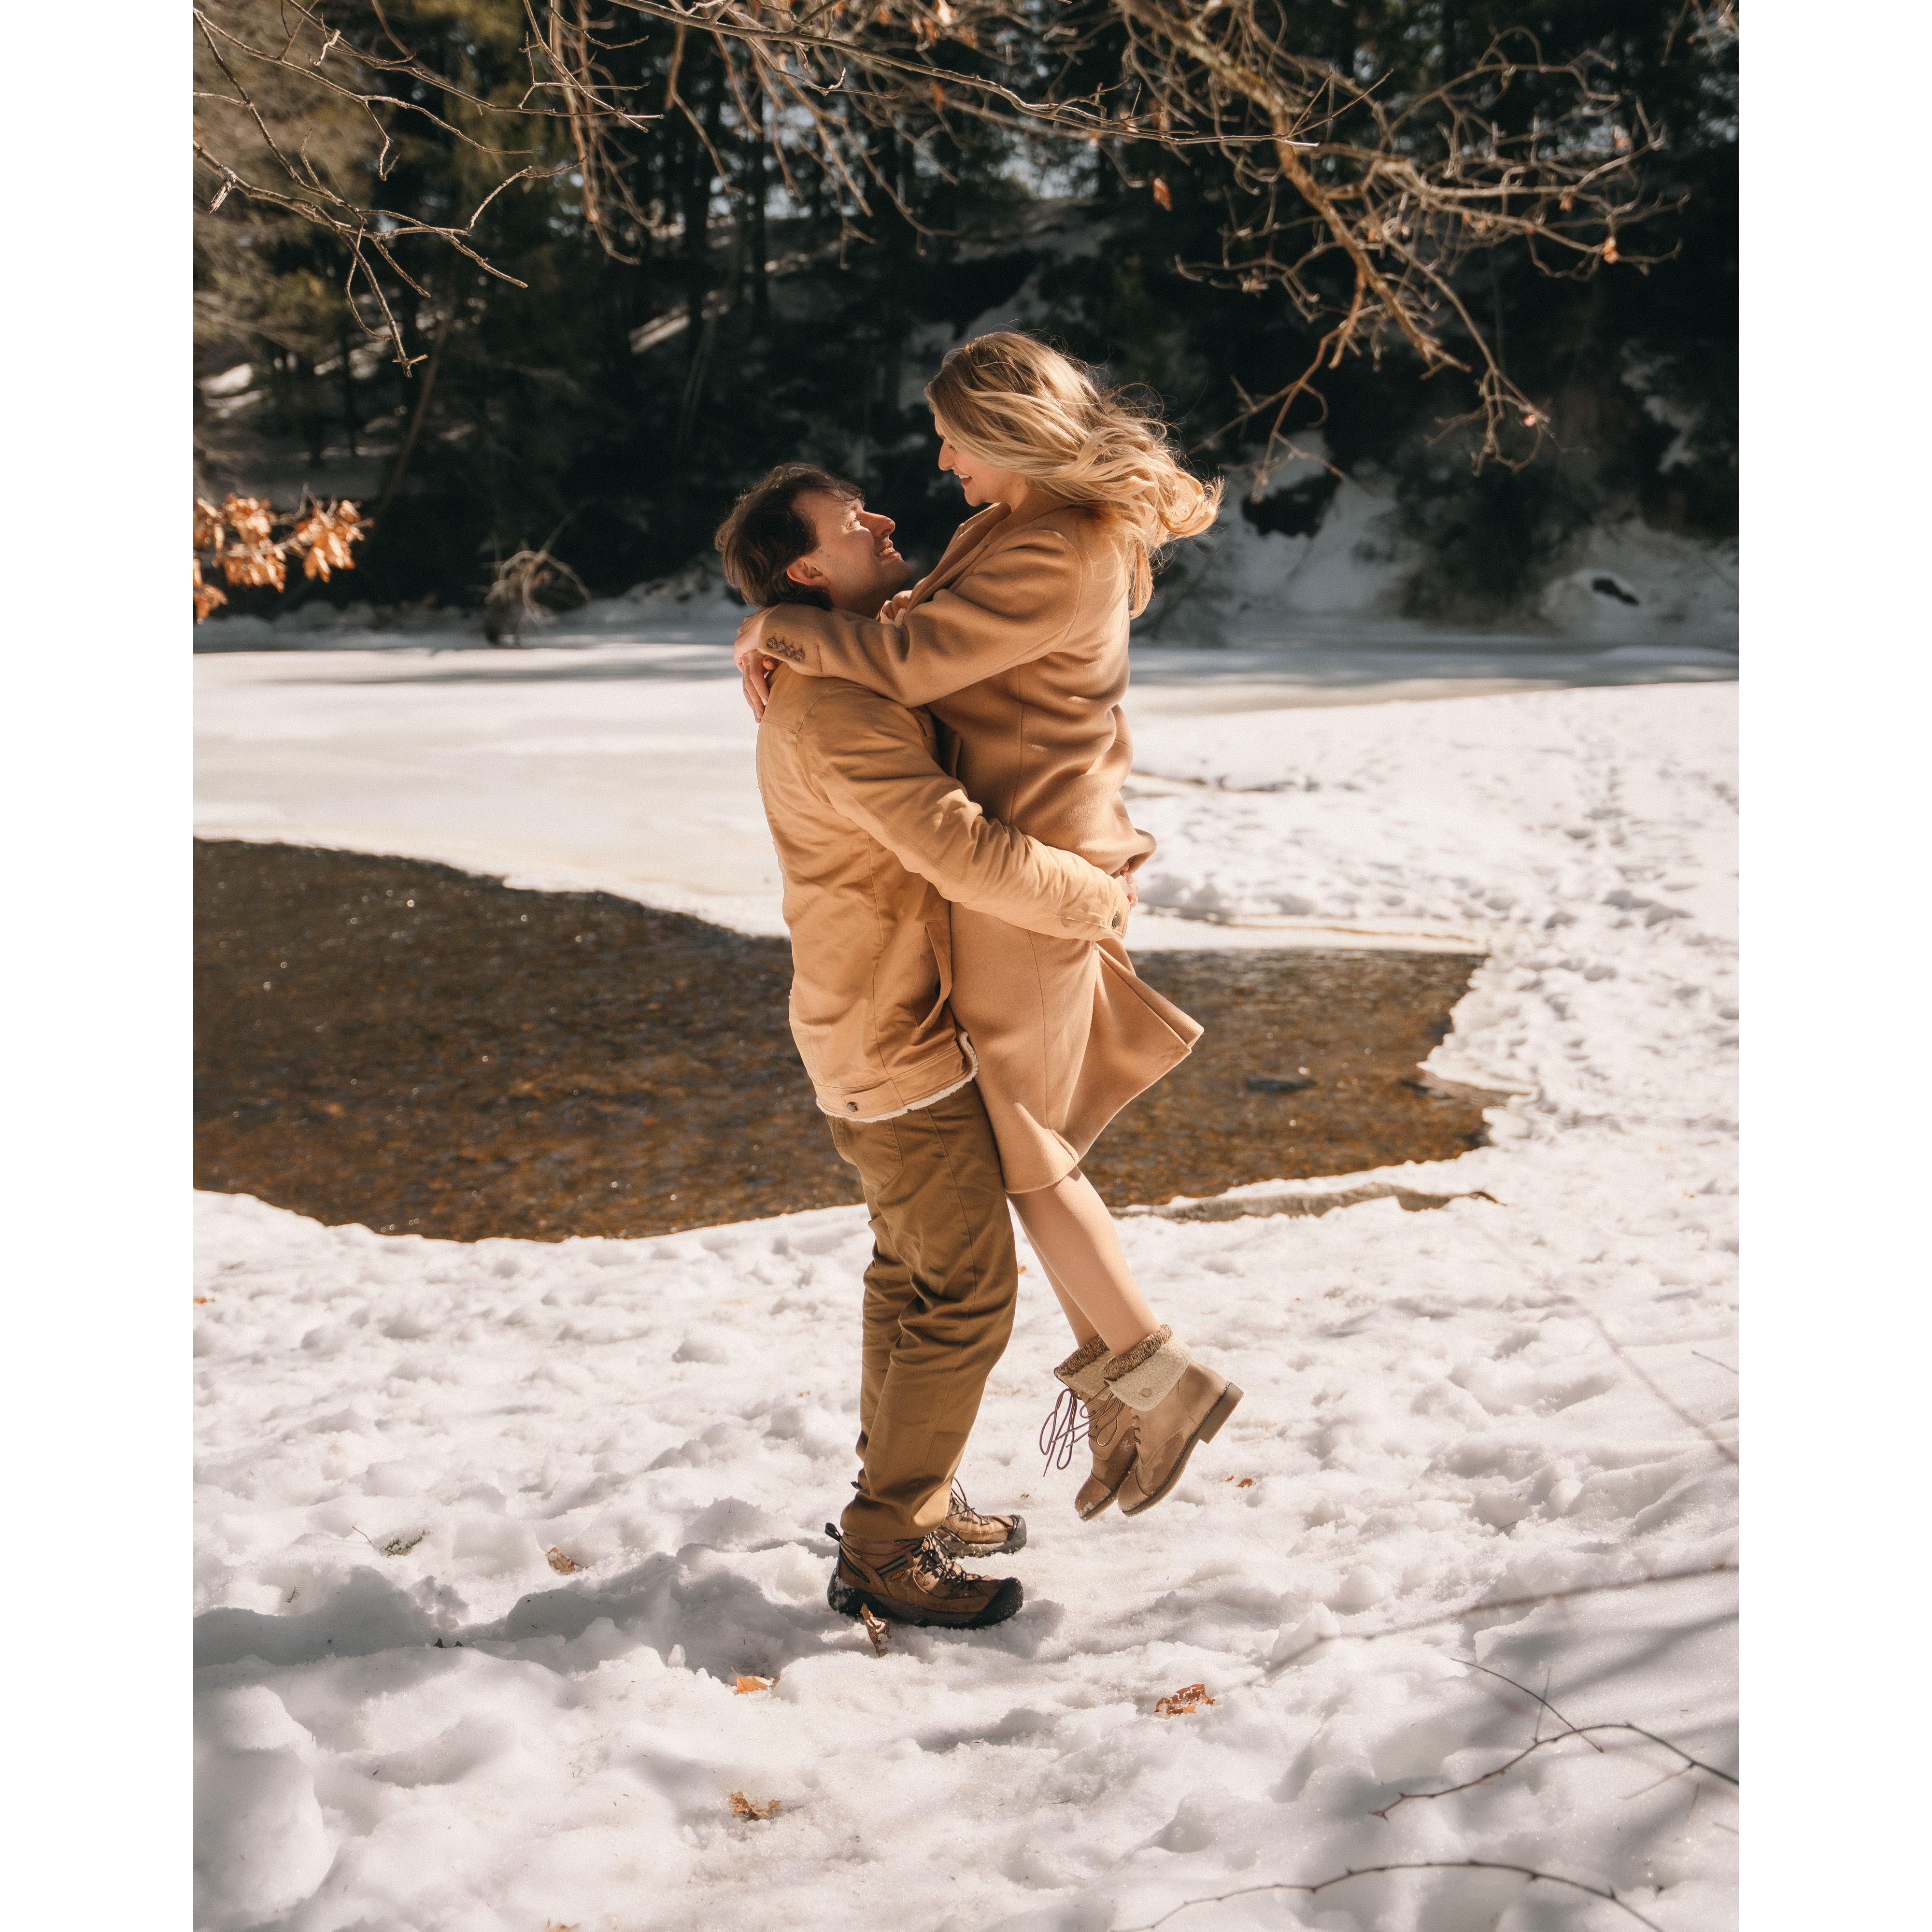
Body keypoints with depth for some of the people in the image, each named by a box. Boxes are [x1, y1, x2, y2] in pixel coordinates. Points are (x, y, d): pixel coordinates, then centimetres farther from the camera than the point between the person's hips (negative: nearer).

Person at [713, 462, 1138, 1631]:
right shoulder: (834, 704, -25)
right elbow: (966, 852, -32)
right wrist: (1101, 900, -17)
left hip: (891, 1029, 10)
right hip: (900, 1048, -10)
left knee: (914, 1270, 20)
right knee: (967, 1293, -5)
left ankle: (912, 1498, 34)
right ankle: (883, 1552, 5)